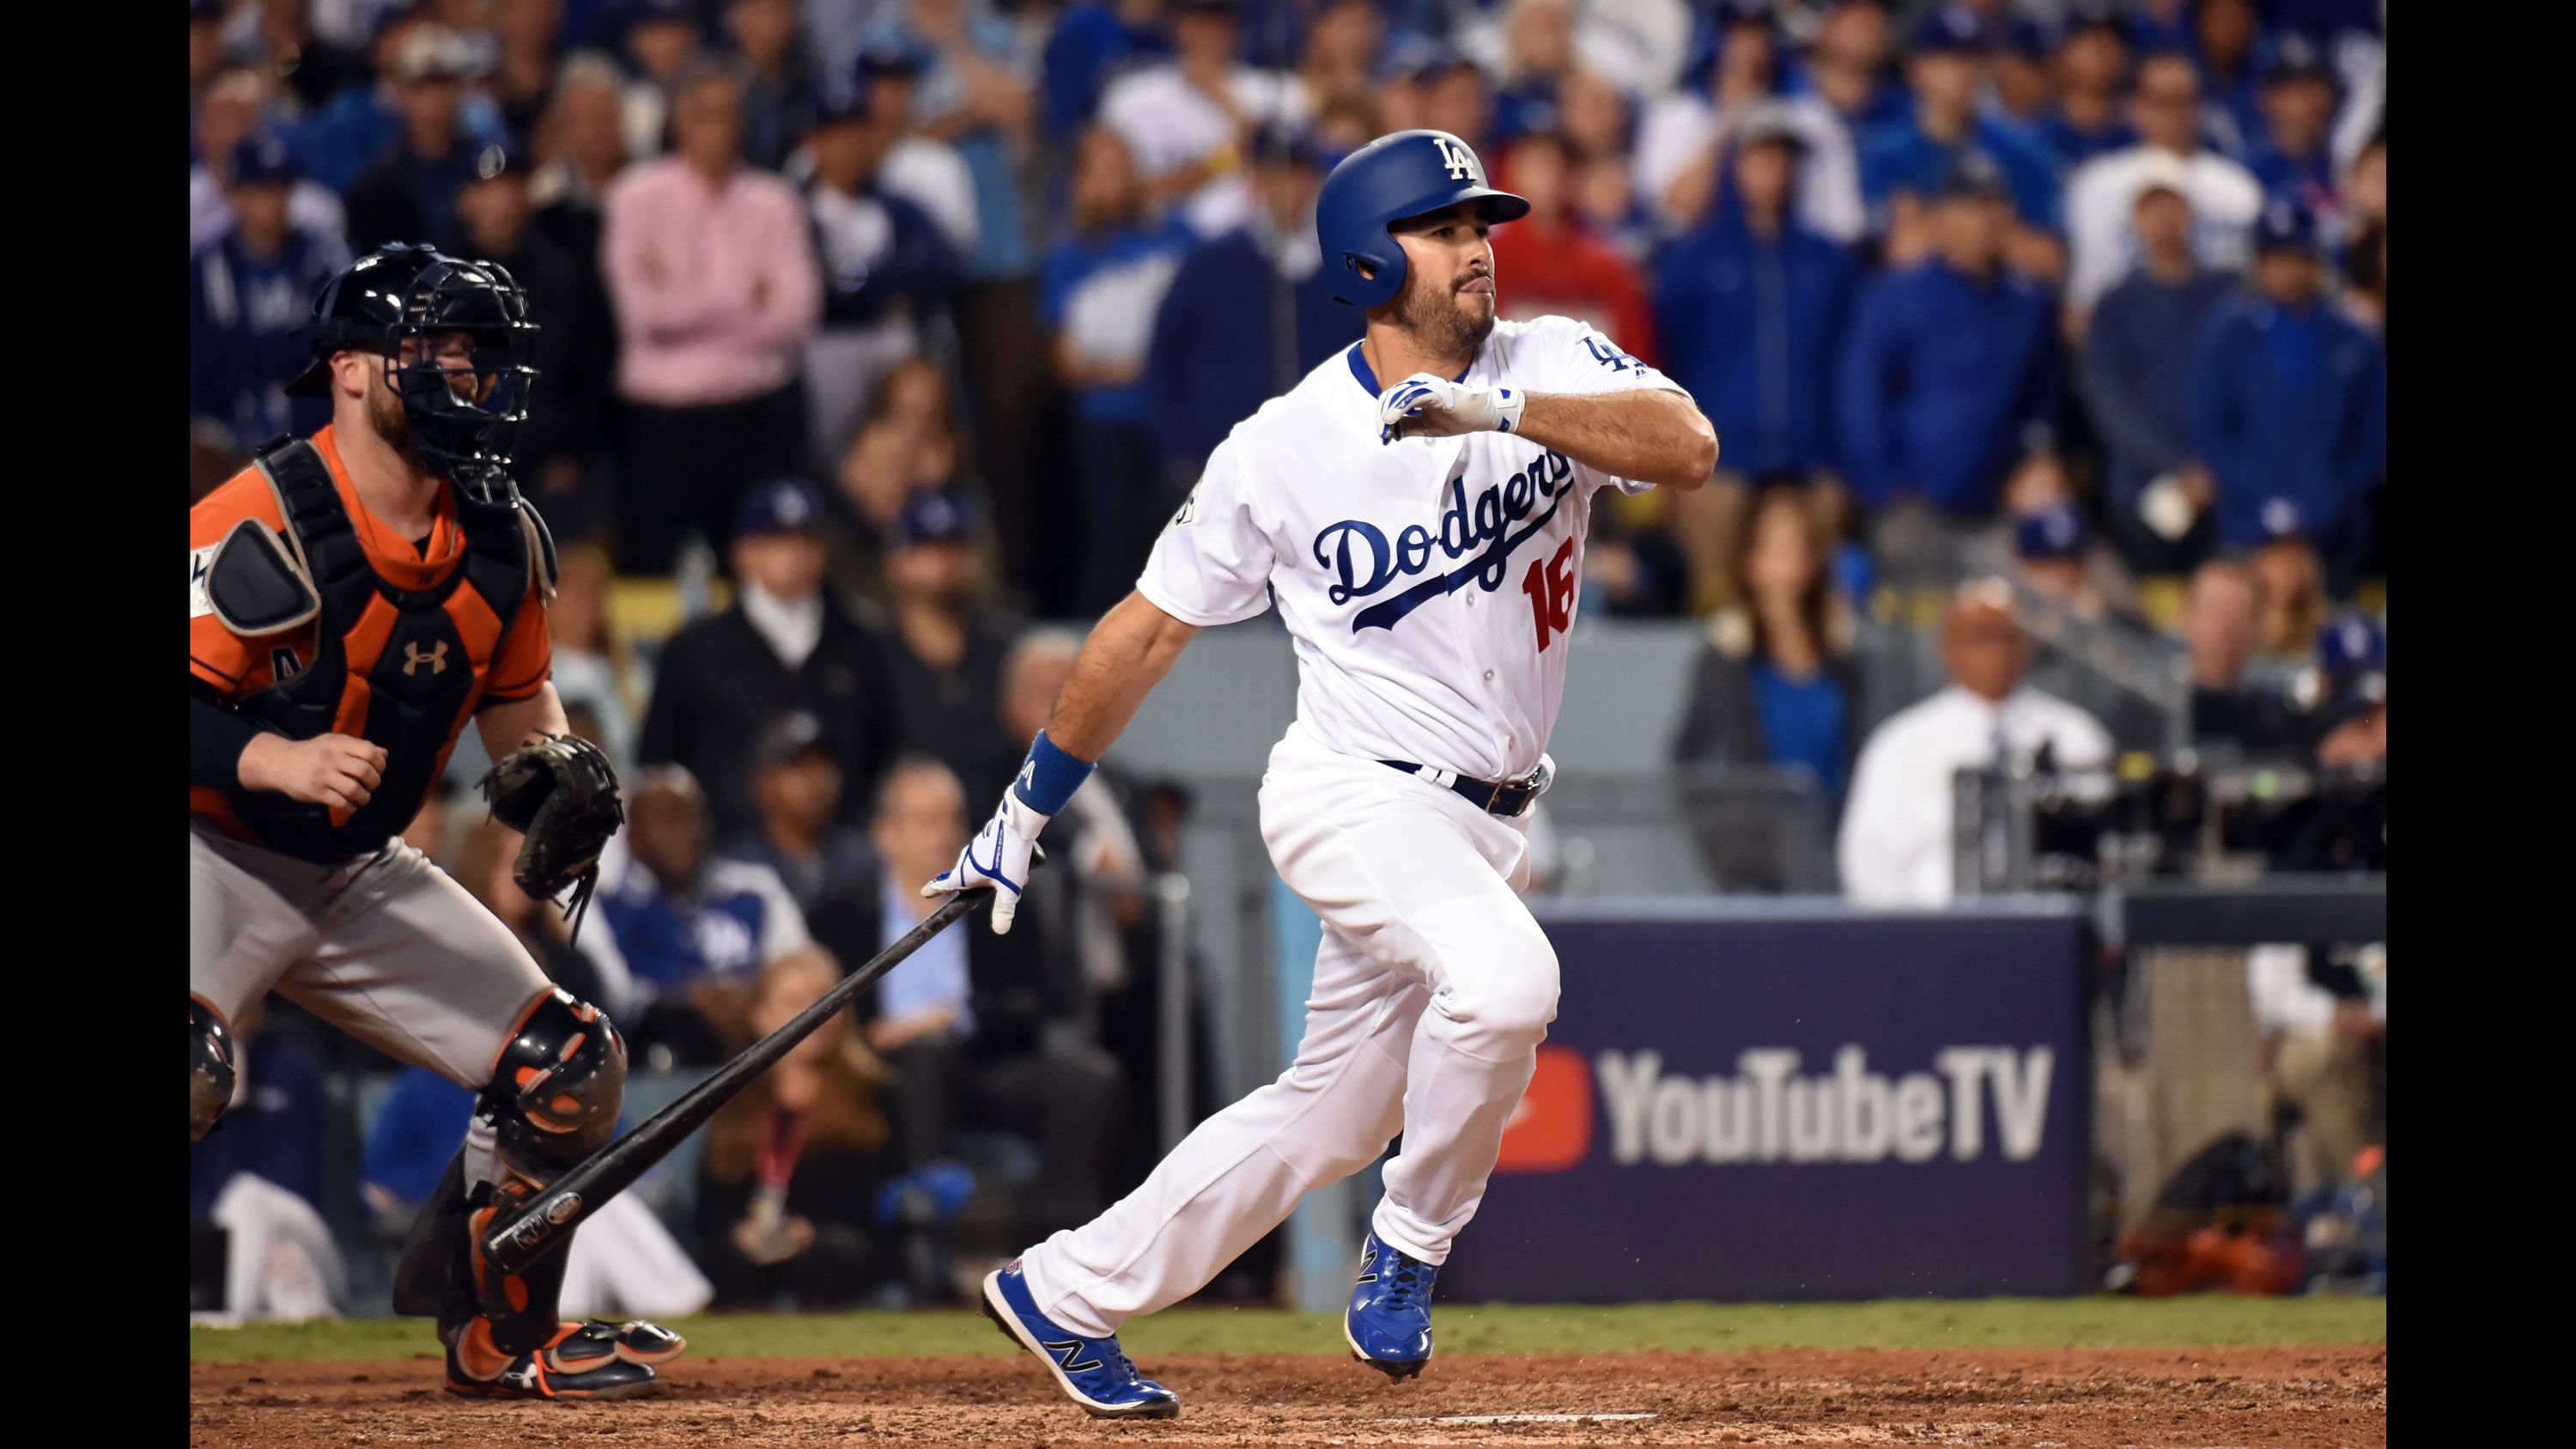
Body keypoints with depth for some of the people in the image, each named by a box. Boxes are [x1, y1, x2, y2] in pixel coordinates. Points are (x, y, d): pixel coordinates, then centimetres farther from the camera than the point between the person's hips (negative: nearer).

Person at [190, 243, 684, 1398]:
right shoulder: (260, 526, -23)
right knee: (189, 1070, -36)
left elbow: (513, 691, 17)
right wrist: (279, 761, -40)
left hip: (360, 877, 8)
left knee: (570, 1070, 6)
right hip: (217, 858, -8)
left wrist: (550, 764, -3)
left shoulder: (503, 542, 0)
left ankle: (497, 1339, 25)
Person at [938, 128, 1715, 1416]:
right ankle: (1410, 1248, -10)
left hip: (1484, 824, 5)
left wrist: (1499, 410, -32)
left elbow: (1689, 448, -21)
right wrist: (1027, 811, 6)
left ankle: (1065, 1295, 28)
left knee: (1329, 1118, 12)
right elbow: (1150, 629, 3)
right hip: (1355, 794, -5)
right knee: (1504, 976, -32)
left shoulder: (1553, 367, -1)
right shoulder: (1282, 447, -7)